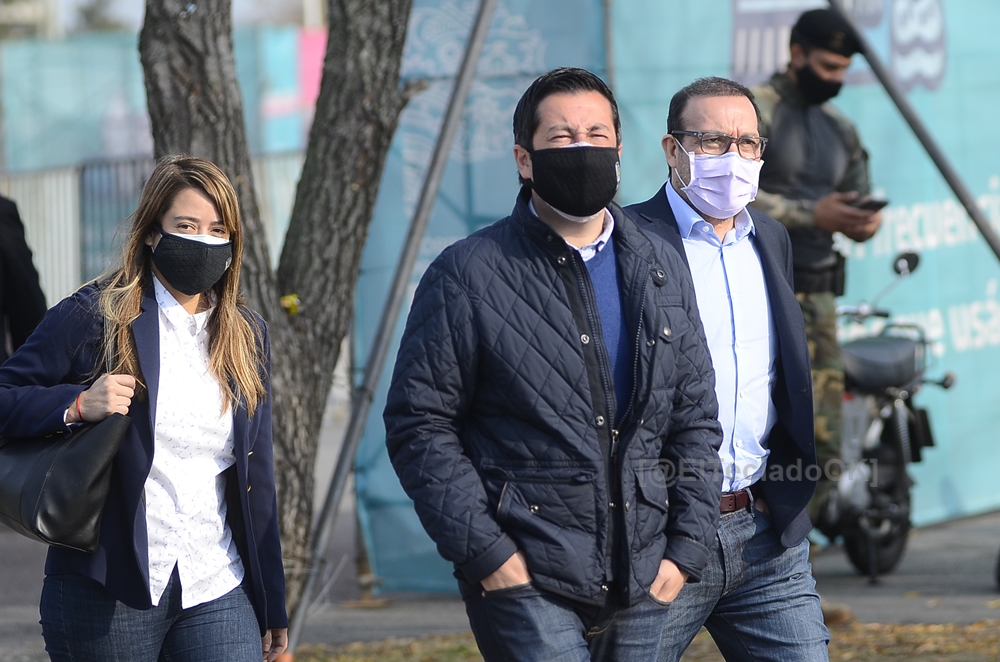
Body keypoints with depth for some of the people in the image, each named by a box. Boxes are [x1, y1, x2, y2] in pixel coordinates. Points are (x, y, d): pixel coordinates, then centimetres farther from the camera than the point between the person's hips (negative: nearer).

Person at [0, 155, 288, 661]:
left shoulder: (246, 335, 13)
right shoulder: (93, 316, -1)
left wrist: (272, 609, 14)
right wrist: (77, 405, -19)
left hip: (218, 595, 3)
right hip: (106, 595, -3)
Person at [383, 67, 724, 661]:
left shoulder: (662, 271, 12)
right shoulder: (468, 276, -2)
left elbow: (696, 419, 15)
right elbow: (418, 424, -4)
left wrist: (685, 550, 5)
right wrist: (485, 553, -11)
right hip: (527, 581, -5)